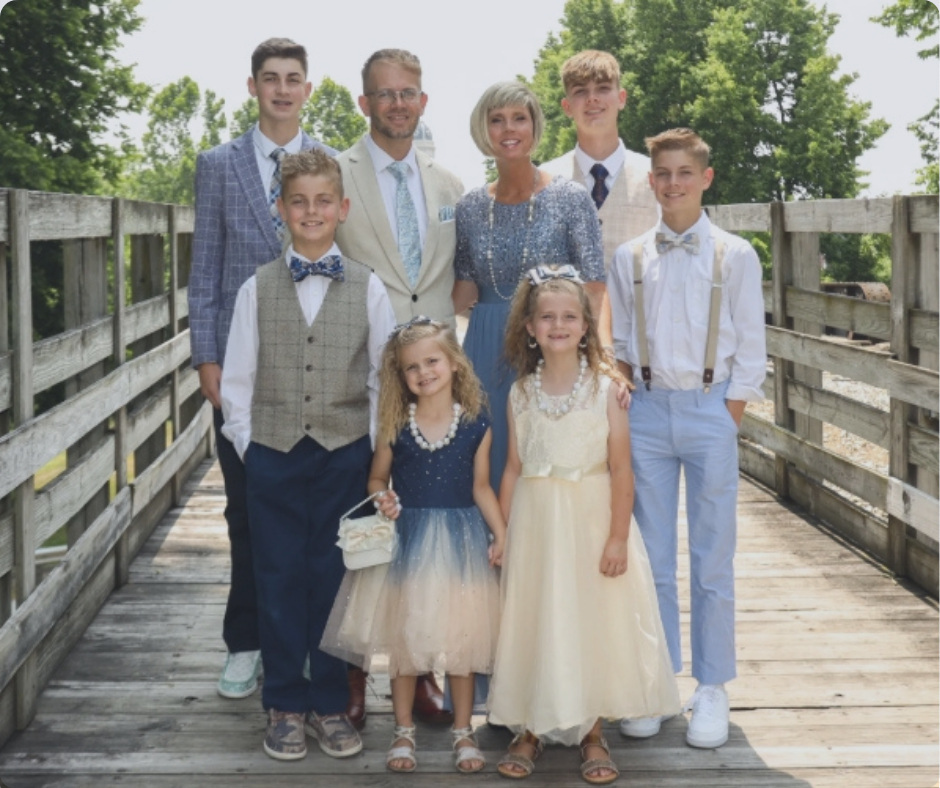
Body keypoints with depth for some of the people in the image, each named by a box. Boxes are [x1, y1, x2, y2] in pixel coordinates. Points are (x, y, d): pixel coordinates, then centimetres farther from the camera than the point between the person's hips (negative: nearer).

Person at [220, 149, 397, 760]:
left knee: (334, 578, 5)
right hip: (274, 455, 1)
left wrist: (374, 450, 0)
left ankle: (330, 704, 19)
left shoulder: (367, 287, 1)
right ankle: (285, 705, 19)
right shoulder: (258, 288, 3)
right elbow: (237, 378, 6)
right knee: (280, 579, 6)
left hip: (344, 454, 0)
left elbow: (383, 376, 3)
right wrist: (246, 443, 1)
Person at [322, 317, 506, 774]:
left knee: (461, 637, 8)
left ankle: (463, 731, 23)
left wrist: (501, 534, -6)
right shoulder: (396, 427, -4)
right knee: (403, 637, 8)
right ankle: (403, 731, 24)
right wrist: (382, 500, -15)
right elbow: (377, 479, 7)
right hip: (408, 541, 1)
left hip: (461, 542, 0)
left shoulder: (476, 426, -4)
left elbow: (481, 487, 2)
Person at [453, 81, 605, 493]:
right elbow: (466, 290, 9)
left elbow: (594, 289, -8)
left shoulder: (570, 198, -3)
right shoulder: (470, 207, 8)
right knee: (490, 467, 5)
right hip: (488, 354, 3)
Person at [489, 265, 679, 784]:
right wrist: (501, 536, 4)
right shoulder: (521, 393, 3)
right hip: (535, 523, 2)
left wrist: (618, 537, -12)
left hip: (591, 521, -2)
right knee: (534, 624, 8)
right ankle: (530, 729, 22)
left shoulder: (604, 387, -5)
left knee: (593, 623, 6)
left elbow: (620, 468, -7)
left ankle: (591, 732, 21)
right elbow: (513, 469, 6)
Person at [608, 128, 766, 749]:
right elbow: (618, 344, 10)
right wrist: (622, 411, -1)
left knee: (713, 559, 3)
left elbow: (751, 349, 2)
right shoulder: (630, 258, 7)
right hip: (647, 410, 2)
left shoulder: (735, 256, 1)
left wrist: (729, 418, -5)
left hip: (711, 410, -2)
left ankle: (713, 690, 13)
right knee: (652, 559, 6)